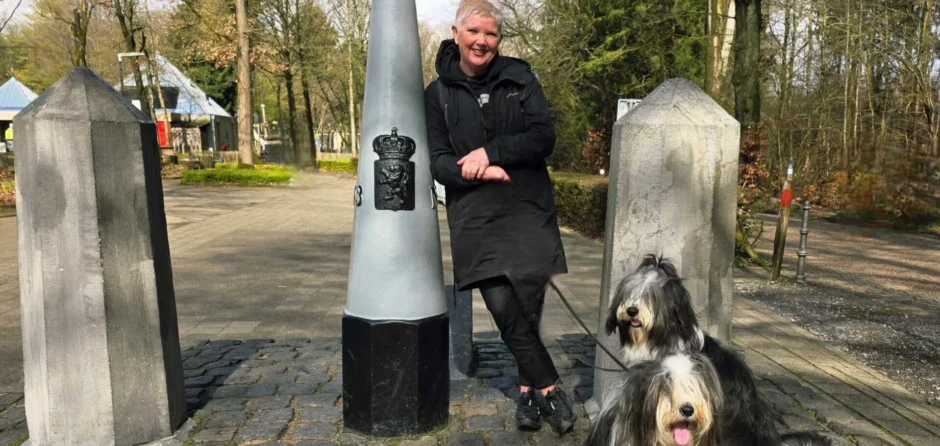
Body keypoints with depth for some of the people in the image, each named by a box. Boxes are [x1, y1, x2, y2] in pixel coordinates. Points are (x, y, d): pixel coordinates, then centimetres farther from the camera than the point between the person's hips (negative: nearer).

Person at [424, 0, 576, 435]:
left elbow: (543, 136, -4)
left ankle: (529, 389, 24)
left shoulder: (519, 77, 5)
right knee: (503, 307, -9)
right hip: (476, 218, 0)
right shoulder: (438, 94, 6)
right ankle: (549, 388, 9)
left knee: (528, 305, 1)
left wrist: (491, 153, -16)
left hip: (528, 210, 0)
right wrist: (477, 171, -20)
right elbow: (438, 162, 0)